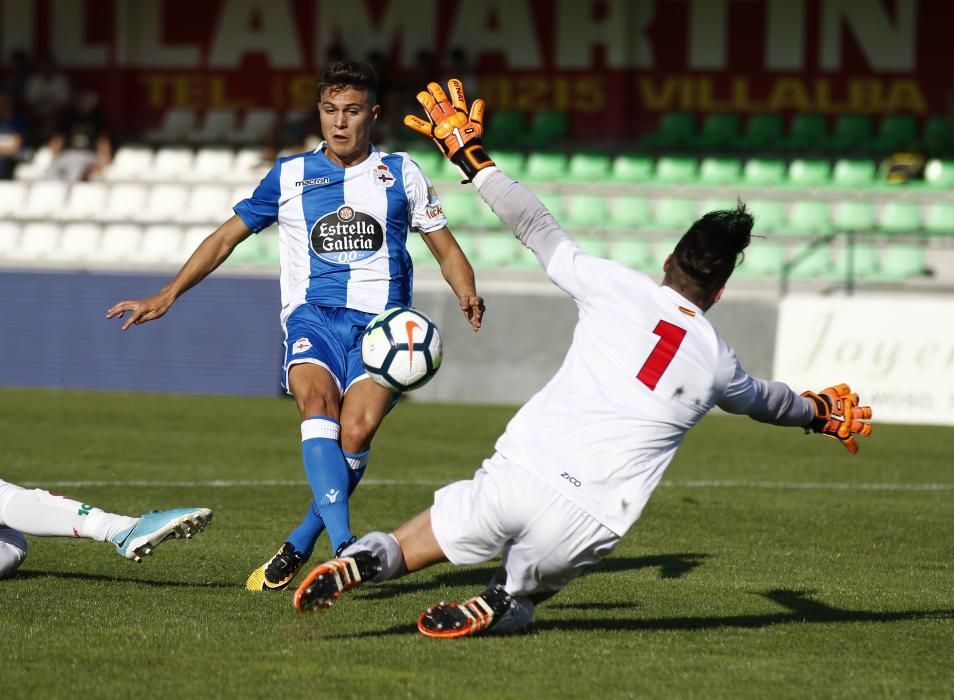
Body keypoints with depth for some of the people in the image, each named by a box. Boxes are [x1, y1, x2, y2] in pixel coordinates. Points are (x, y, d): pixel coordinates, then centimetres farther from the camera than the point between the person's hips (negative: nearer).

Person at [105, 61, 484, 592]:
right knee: (318, 404, -31)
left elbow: (446, 248, 17)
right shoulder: (291, 176, 13)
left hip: (381, 318, 0)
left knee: (357, 429, -24)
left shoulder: (401, 173, 12)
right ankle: (345, 548, -42)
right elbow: (227, 237, 18)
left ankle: (298, 549, -7)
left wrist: (468, 296, -4)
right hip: (313, 314, 0)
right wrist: (165, 297, 11)